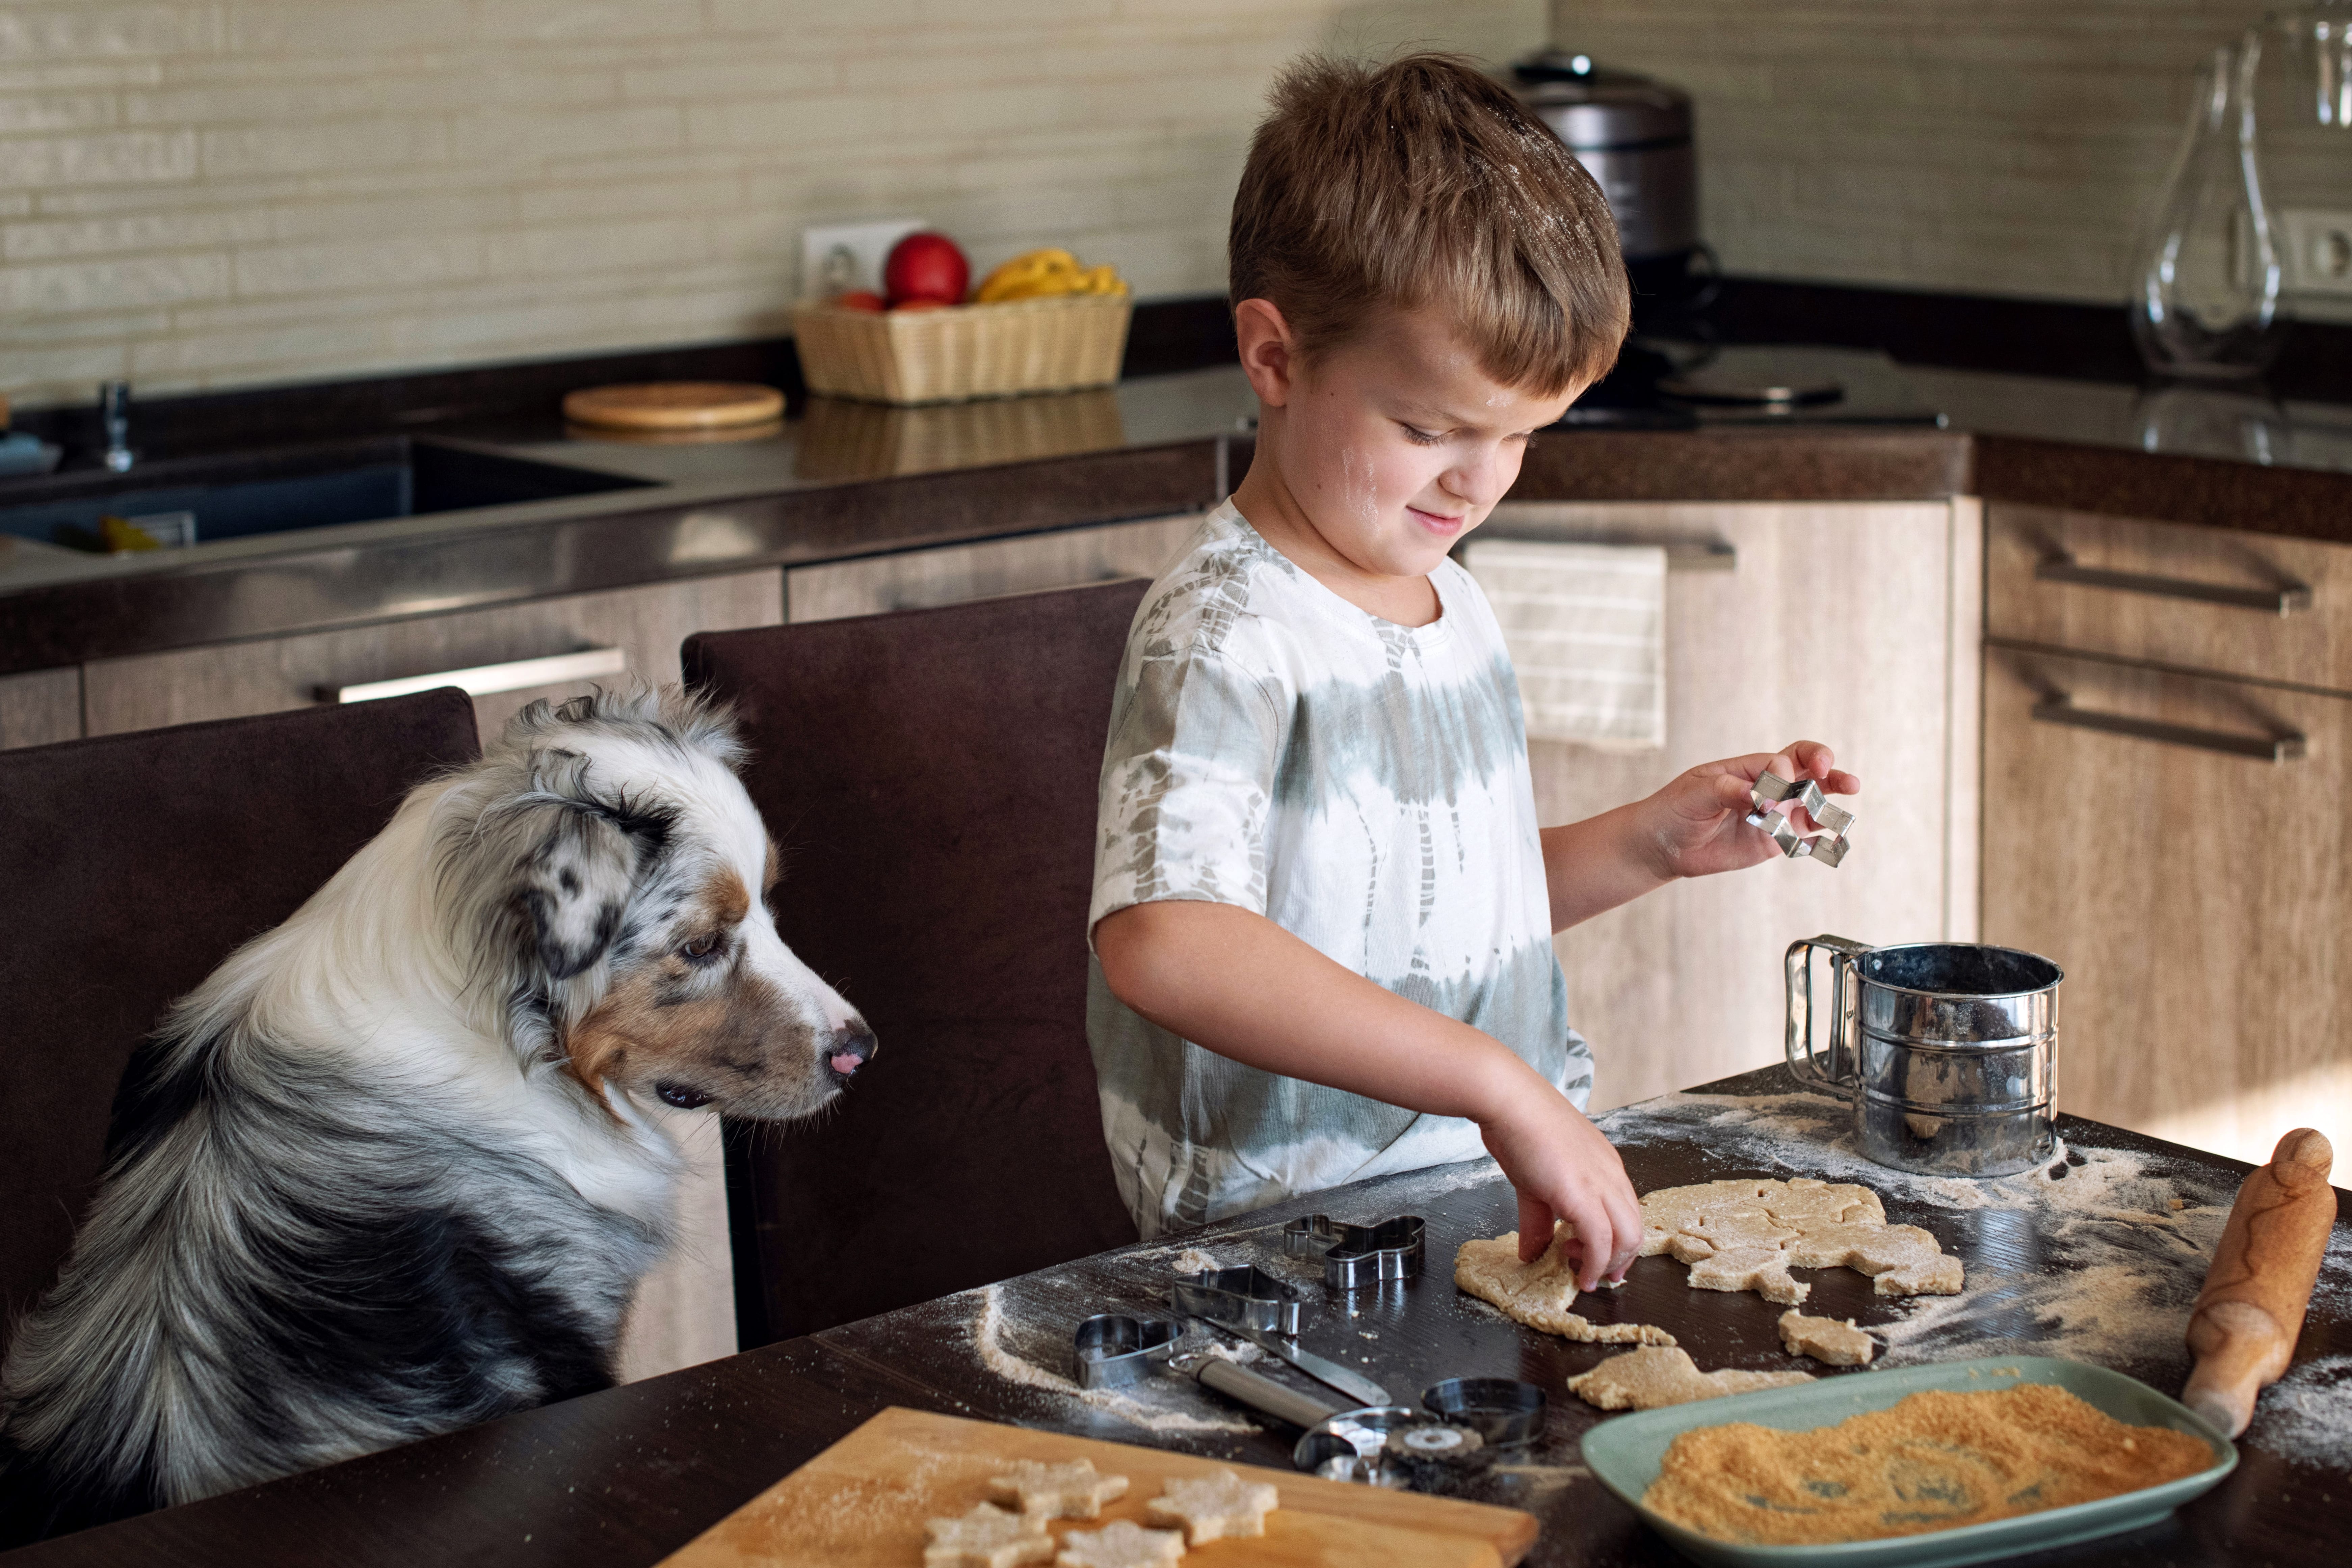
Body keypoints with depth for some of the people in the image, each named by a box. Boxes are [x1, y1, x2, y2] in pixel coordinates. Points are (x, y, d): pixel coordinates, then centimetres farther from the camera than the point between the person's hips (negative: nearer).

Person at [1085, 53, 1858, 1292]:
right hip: (1296, 1252, -8)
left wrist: (1647, 843, 11)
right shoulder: (1224, 635, -16)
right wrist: (1499, 1083, -35)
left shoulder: (1449, 601, 14)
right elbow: (1162, 942, -33)